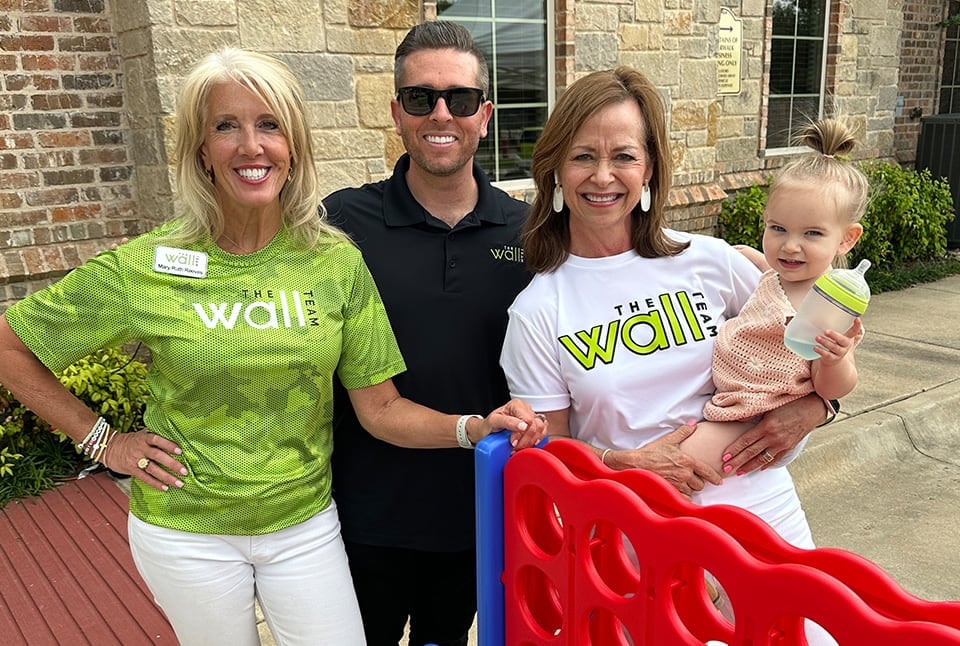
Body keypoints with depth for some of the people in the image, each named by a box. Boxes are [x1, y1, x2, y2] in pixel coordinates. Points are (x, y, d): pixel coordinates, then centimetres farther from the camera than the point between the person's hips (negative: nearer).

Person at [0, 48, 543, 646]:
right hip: (188, 533, -1)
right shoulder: (145, 267, -13)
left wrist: (475, 428, -23)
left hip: (306, 525, 1)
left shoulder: (337, 261, -8)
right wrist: (101, 440, -5)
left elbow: (381, 407, -7)